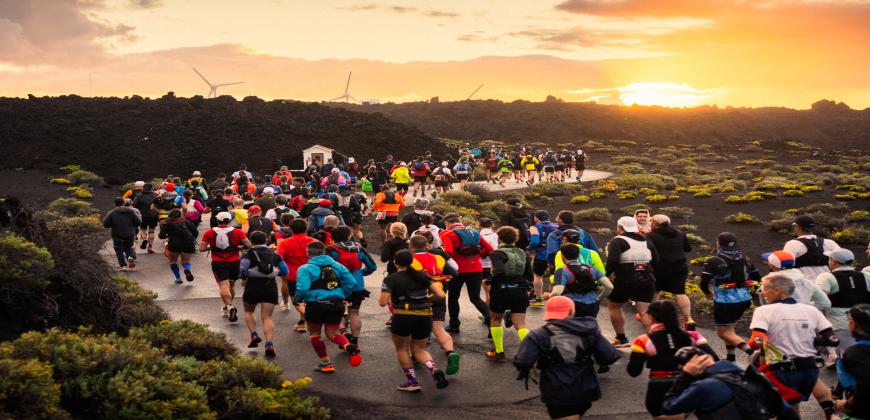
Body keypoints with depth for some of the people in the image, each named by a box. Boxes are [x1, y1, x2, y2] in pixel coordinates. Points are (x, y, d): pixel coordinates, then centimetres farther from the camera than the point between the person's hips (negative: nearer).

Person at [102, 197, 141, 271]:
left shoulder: (111, 213, -8)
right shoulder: (132, 212, -3)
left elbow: (105, 224, -7)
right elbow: (139, 222, -5)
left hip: (117, 236, -2)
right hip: (130, 235, 2)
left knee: (119, 250, 12)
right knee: (129, 248, 20)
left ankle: (123, 265, 5)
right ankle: (131, 257, -9)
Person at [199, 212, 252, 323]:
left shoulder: (209, 233, -2)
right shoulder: (237, 232, -3)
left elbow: (201, 248, -4)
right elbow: (248, 245, -10)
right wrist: (238, 247, 7)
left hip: (218, 263, -1)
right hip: (234, 262, 1)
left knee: (223, 286, -8)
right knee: (231, 285, 19)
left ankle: (229, 306, -31)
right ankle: (227, 307, 33)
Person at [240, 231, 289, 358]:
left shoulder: (248, 254, 0)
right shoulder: (274, 255, 11)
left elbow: (243, 269, -16)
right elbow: (285, 271, 11)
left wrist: (243, 277, 5)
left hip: (253, 285, -2)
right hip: (271, 286, 2)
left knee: (248, 311, 24)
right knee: (267, 317, 2)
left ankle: (254, 334, 4)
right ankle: (269, 344, -16)